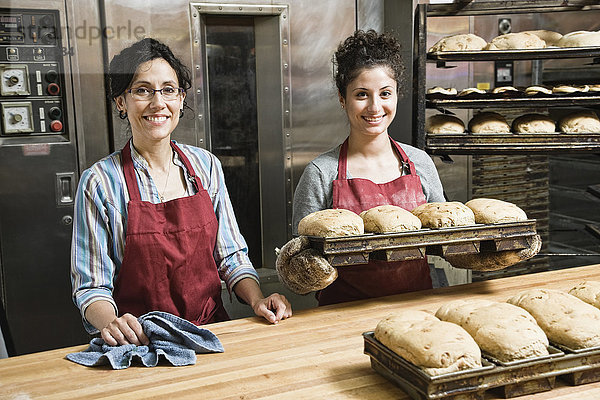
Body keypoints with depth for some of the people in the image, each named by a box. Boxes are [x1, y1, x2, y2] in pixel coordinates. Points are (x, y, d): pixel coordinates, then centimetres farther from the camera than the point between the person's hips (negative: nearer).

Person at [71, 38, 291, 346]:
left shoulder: (206, 165, 6)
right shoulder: (100, 182, -5)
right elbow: (91, 286, -4)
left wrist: (257, 299, -7)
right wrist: (111, 322, -25)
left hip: (212, 331, 2)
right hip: (141, 342, -2)